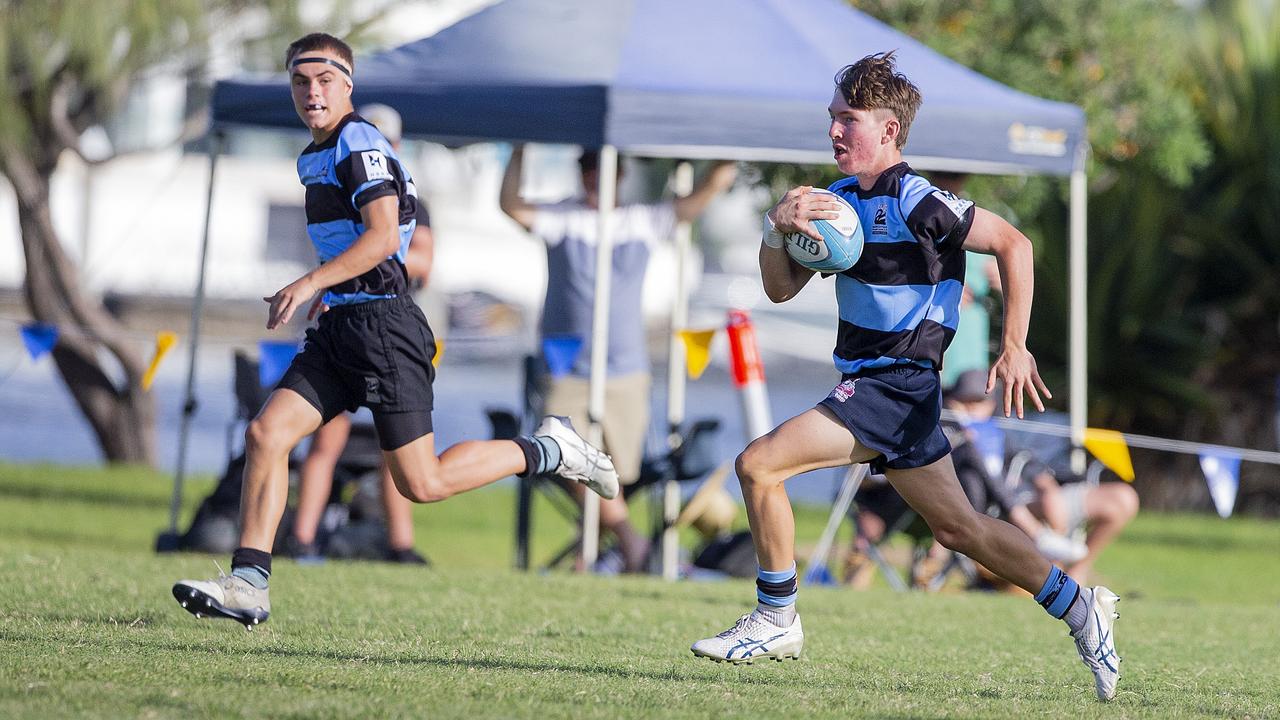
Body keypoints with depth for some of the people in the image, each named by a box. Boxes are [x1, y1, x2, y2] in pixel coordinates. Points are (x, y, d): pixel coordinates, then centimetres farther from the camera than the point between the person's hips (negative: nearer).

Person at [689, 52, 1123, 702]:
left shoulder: (917, 204, -15)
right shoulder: (840, 199, 10)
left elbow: (1013, 243, -10)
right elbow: (781, 288, 10)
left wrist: (1014, 347, -11)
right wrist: (777, 228, -10)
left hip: (895, 385, -9)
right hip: (870, 385, 9)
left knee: (758, 464, -16)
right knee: (958, 528, 13)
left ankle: (775, 621, -6)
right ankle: (1079, 606, 23)